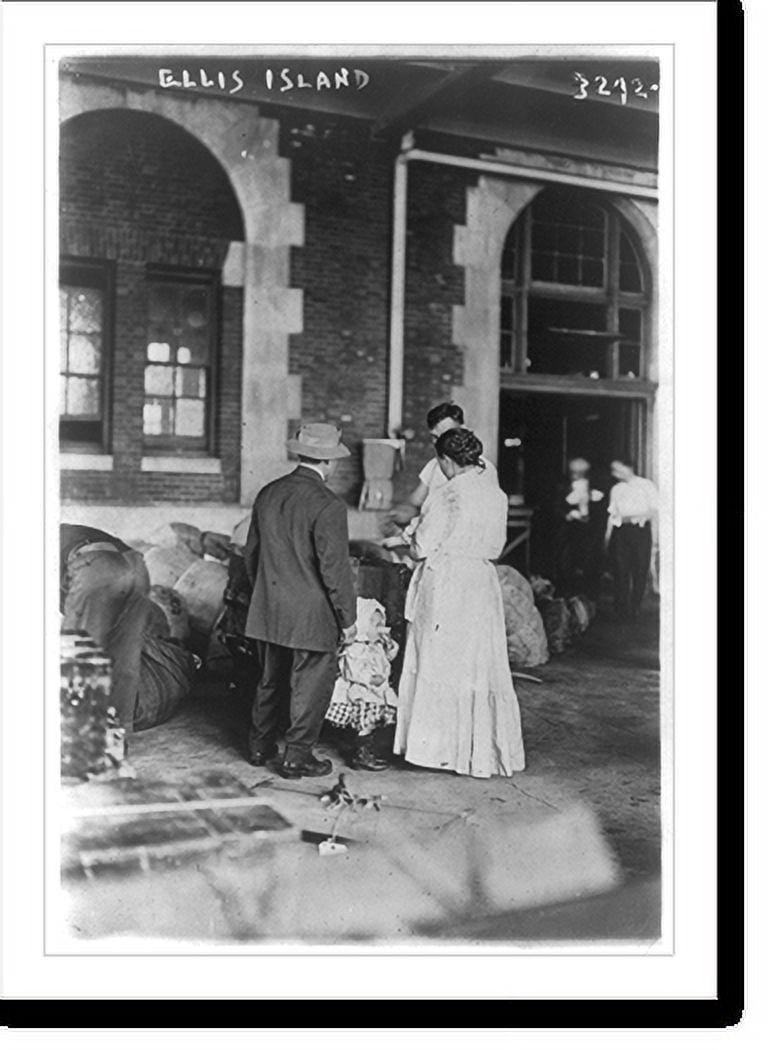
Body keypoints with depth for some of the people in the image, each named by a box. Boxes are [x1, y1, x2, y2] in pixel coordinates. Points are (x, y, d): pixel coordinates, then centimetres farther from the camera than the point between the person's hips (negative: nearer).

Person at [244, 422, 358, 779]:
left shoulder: (268, 494, 3)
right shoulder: (327, 506, -19)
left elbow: (251, 552, 11)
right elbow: (335, 569, -18)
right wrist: (347, 618, -8)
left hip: (267, 612, 7)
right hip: (311, 616, -7)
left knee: (271, 680, 21)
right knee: (312, 684, 8)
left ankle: (260, 746, 33)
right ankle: (297, 757, 15)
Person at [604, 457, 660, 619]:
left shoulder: (647, 485, 3)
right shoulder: (616, 489, 14)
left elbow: (654, 513, 1)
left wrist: (655, 537, -4)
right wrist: (608, 535, 5)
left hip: (641, 530, -2)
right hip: (621, 531, 3)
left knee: (640, 571, -2)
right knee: (620, 570, -2)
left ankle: (634, 609, 9)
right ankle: (621, 608, 6)